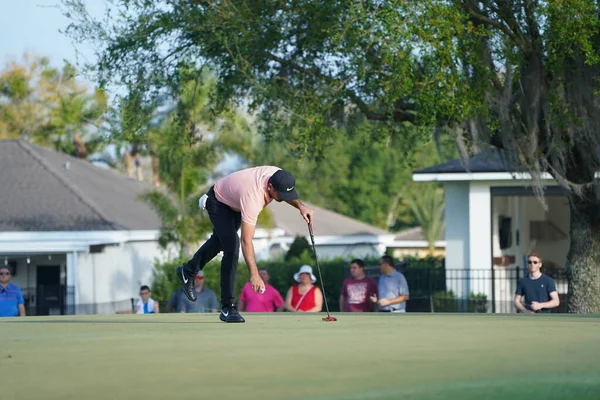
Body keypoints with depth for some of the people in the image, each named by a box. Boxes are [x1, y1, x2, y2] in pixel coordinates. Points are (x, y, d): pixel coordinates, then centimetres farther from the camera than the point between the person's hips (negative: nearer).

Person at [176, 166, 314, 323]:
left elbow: (287, 195, 0)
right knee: (232, 247, -21)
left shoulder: (278, 175, -28)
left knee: (220, 240, 27)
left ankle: (188, 271, 51)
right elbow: (246, 241, -45)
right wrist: (254, 274, -50)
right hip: (218, 202, -8)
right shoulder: (253, 198, -46)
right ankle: (227, 308, -15)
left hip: (234, 202, 8)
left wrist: (300, 206, -20)